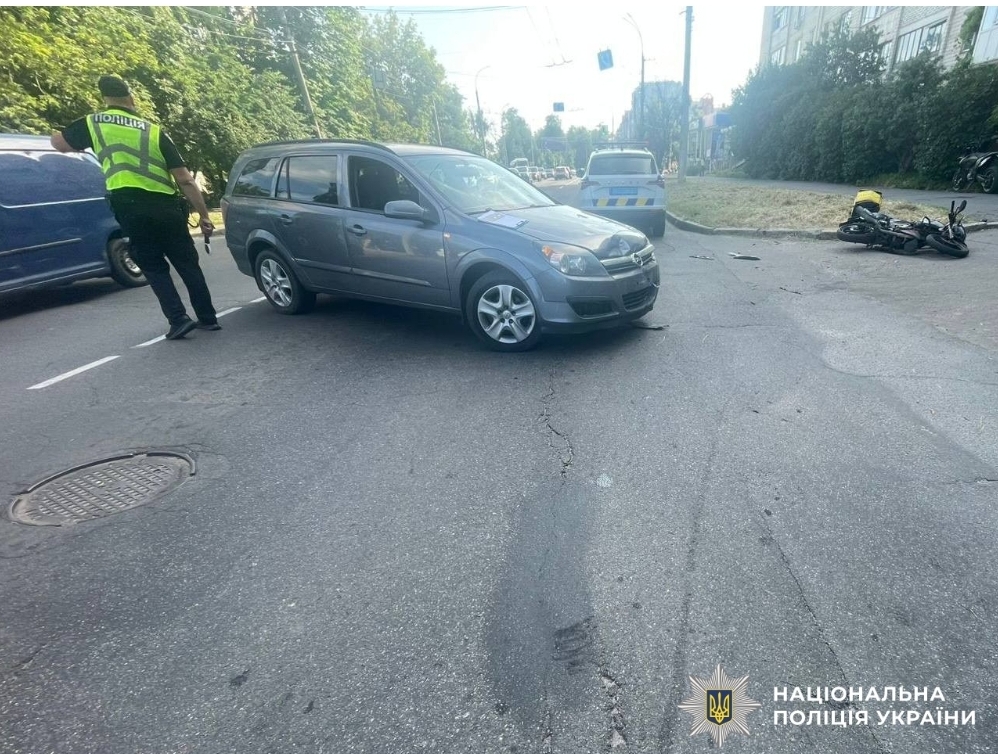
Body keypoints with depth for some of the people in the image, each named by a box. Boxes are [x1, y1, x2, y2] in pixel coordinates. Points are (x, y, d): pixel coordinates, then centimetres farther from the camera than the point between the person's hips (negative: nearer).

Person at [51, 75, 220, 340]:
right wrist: (204, 215, 6)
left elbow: (58, 142, 27)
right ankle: (208, 318, 13)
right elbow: (185, 179, 2)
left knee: (154, 268, 10)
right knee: (187, 263, 12)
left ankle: (178, 320, -1)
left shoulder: (94, 123, 11)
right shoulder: (153, 130, 11)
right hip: (166, 206, 1)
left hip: (131, 207, -1)